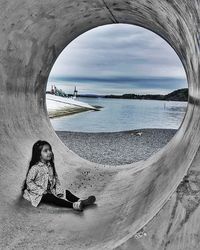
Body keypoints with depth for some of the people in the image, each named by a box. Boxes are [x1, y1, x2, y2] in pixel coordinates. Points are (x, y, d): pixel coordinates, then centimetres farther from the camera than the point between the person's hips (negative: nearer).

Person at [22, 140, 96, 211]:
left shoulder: (50, 166, 6)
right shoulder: (35, 168, -15)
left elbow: (56, 178, 10)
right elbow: (29, 182, -15)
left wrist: (58, 190, -5)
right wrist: (41, 191, -21)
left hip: (50, 191, 8)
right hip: (38, 194, -8)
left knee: (66, 192, -10)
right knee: (51, 198, -33)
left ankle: (81, 201, -30)